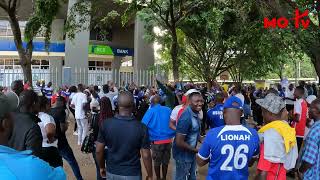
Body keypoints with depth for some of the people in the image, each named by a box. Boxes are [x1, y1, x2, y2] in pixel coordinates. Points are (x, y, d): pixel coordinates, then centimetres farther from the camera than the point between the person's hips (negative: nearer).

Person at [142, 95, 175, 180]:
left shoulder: (151, 111, -6)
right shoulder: (168, 110, 1)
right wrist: (172, 134, 17)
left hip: (157, 141, -2)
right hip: (168, 140, 3)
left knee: (157, 162, 16)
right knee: (165, 161, 17)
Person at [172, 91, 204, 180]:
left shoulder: (195, 113, 0)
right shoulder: (186, 118, -29)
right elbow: (179, 142, -29)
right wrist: (196, 150, -20)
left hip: (191, 153, 9)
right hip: (183, 155, -9)